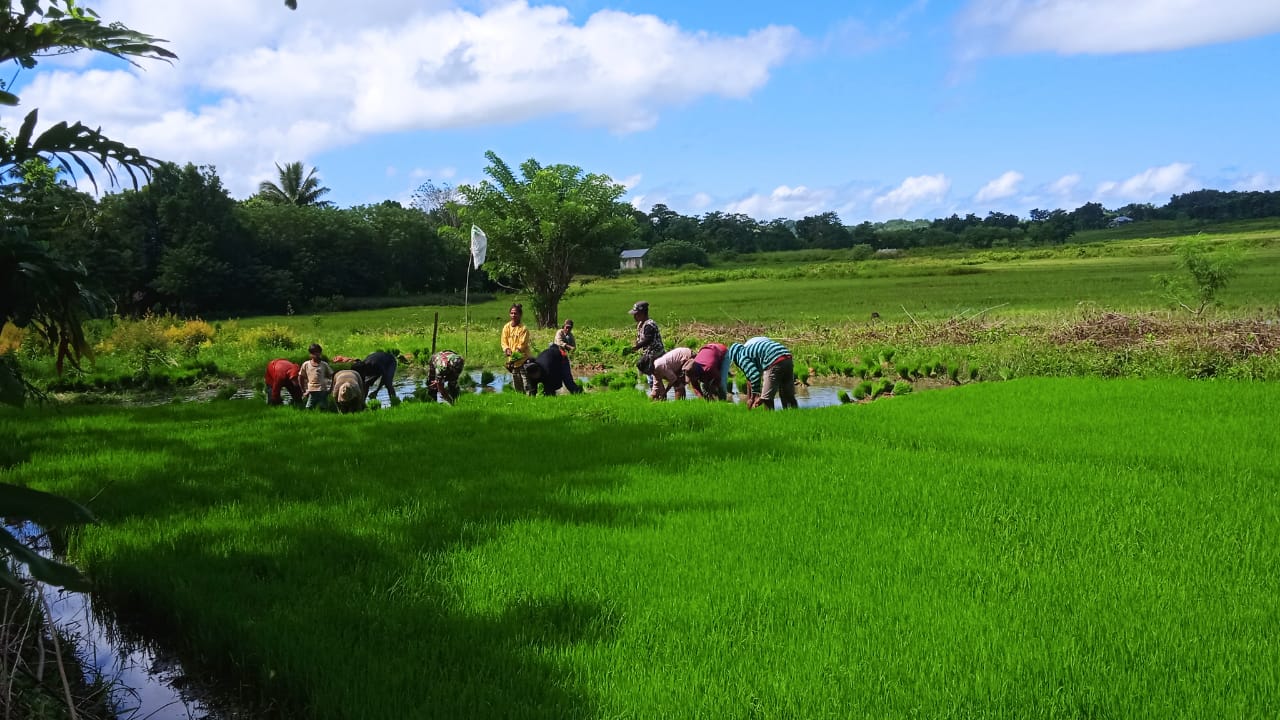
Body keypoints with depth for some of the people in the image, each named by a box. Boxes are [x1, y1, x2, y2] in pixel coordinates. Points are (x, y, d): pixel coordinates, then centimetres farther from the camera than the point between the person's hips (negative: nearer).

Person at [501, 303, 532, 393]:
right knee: (516, 384, 13)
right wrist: (507, 350, -17)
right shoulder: (506, 327, 5)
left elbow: (522, 344, -16)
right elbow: (504, 342, 4)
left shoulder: (523, 328, -11)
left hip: (524, 359, -6)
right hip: (512, 360, 6)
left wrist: (515, 354, -27)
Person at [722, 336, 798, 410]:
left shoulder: (742, 357, 7)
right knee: (789, 396, 16)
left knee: (767, 398, 3)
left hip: (774, 363, -9)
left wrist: (756, 394, 5)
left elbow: (754, 375, -5)